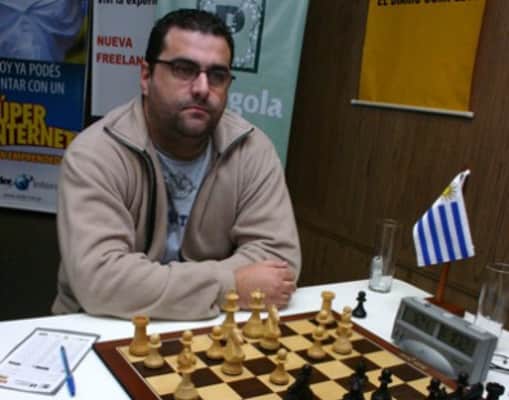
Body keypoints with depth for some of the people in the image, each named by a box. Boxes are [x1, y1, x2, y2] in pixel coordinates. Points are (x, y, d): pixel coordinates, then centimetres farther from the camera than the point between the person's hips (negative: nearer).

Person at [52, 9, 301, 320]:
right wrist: (230, 284, -26)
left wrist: (150, 287, -21)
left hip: (210, 330, 2)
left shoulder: (252, 149, -7)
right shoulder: (95, 155, -17)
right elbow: (100, 278, -26)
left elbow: (279, 254, -12)